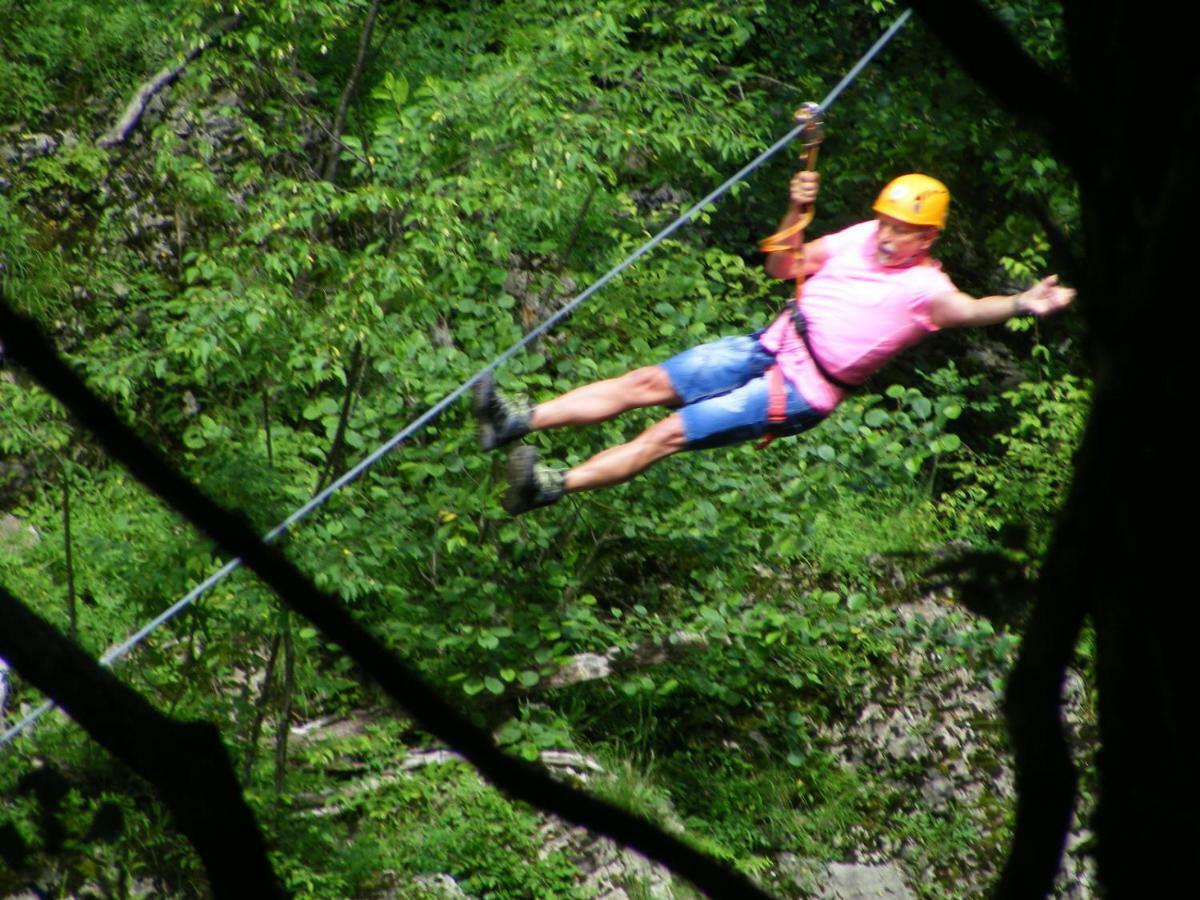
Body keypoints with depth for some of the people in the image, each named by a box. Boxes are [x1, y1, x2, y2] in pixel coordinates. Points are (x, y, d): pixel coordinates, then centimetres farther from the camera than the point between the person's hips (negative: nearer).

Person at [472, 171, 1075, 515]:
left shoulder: (923, 288, -10)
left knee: (671, 431, -15)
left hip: (800, 393, -6)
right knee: (647, 383, -4)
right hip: (769, 346, 6)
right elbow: (781, 267, 17)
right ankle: (521, 421, -8)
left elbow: (966, 310, -29)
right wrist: (796, 214, -1)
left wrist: (1022, 304, -47)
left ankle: (553, 486, -20)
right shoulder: (858, 240, 9)